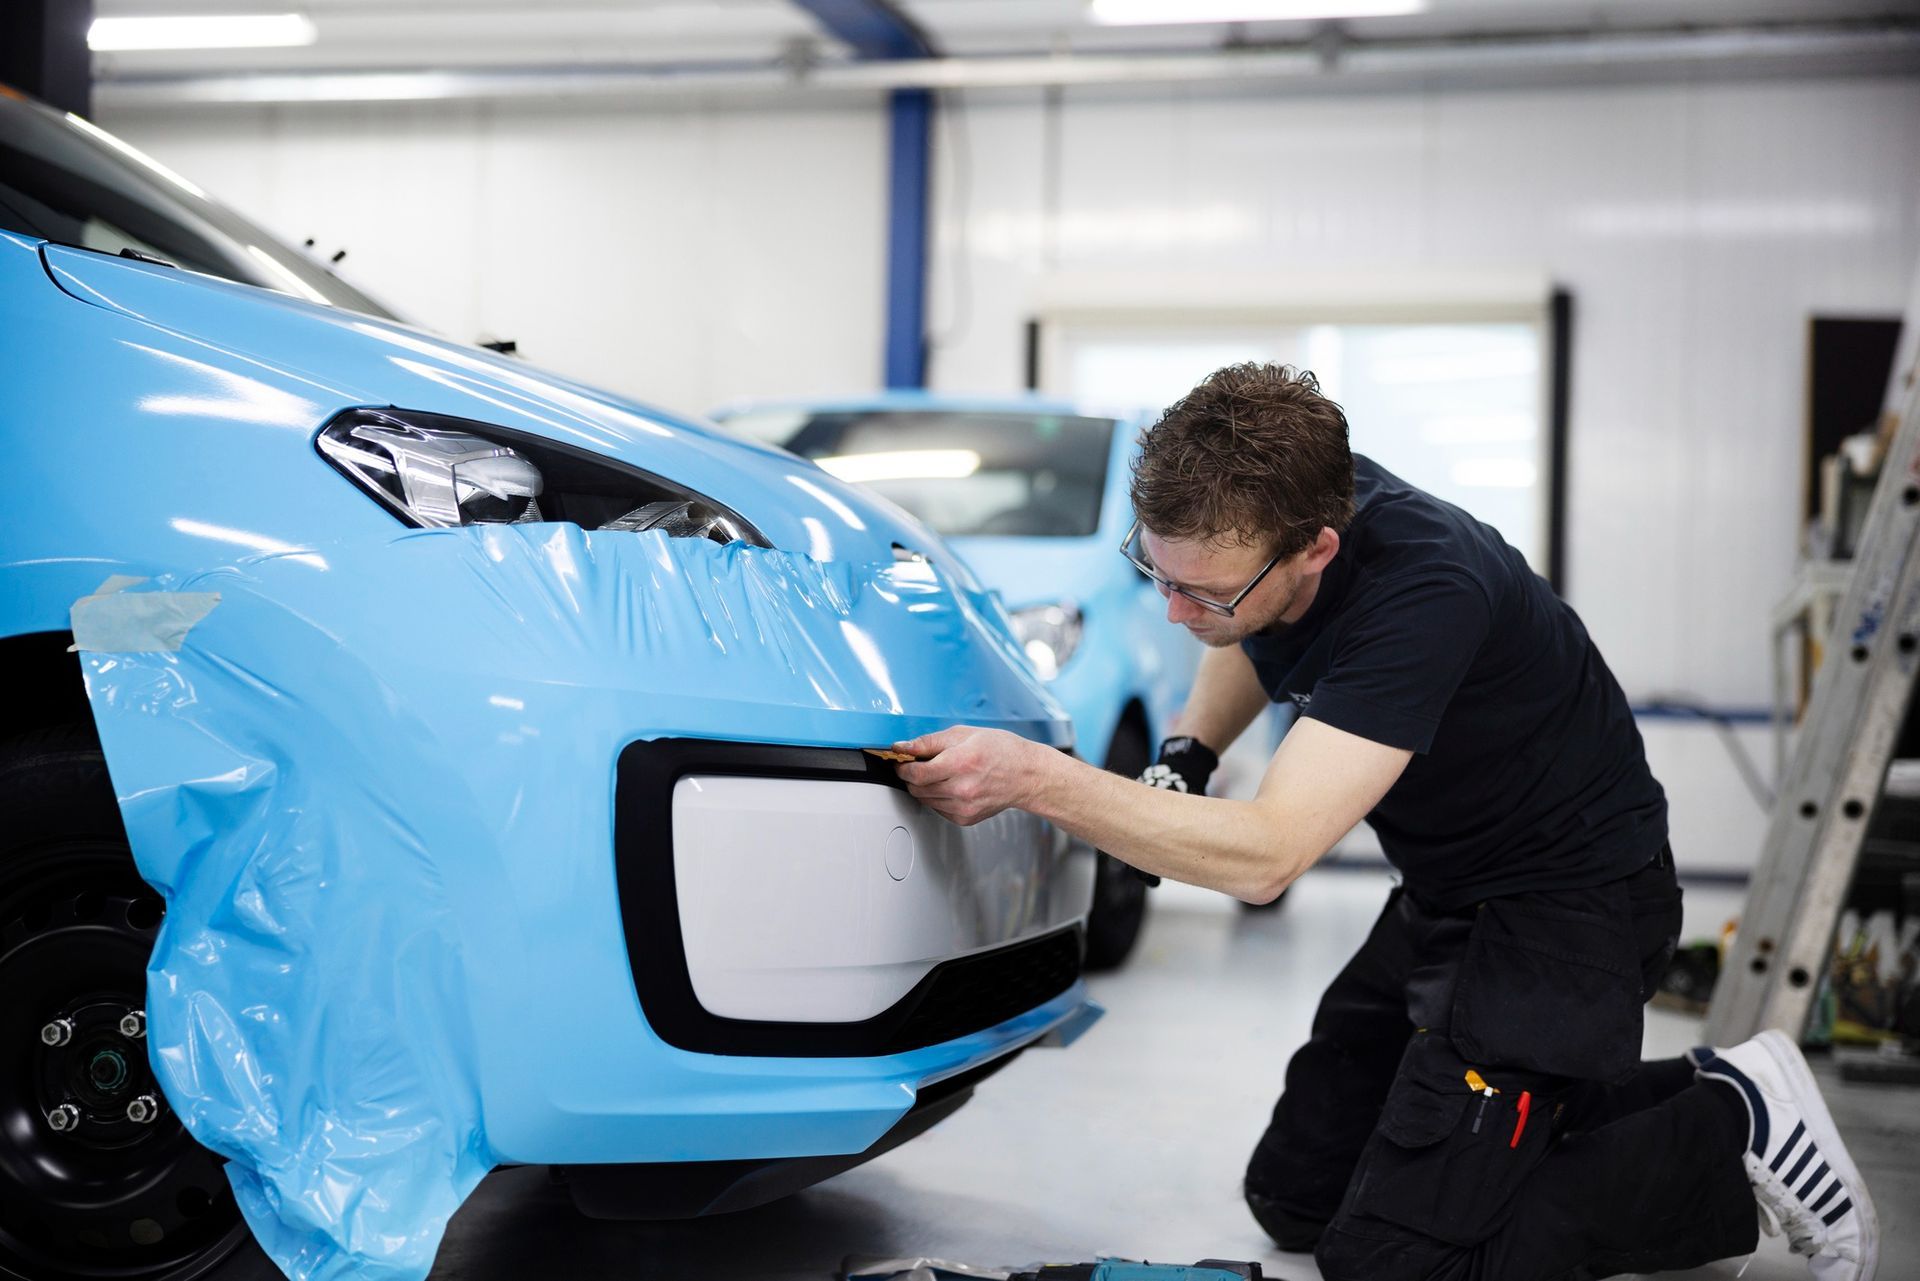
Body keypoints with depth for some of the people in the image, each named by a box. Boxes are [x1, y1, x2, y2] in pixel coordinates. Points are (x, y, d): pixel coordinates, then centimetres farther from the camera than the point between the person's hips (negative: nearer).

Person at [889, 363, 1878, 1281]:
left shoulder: (1423, 593, -35)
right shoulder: (1276, 500, -11)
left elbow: (1266, 855, -41)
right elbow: (1248, 646, 16)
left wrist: (1033, 778, -41)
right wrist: (1183, 756, -2)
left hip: (1569, 900, -9)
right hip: (1444, 894, 9)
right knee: (1293, 1195, 12)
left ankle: (1730, 1128, 2)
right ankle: (1667, 1101, 17)